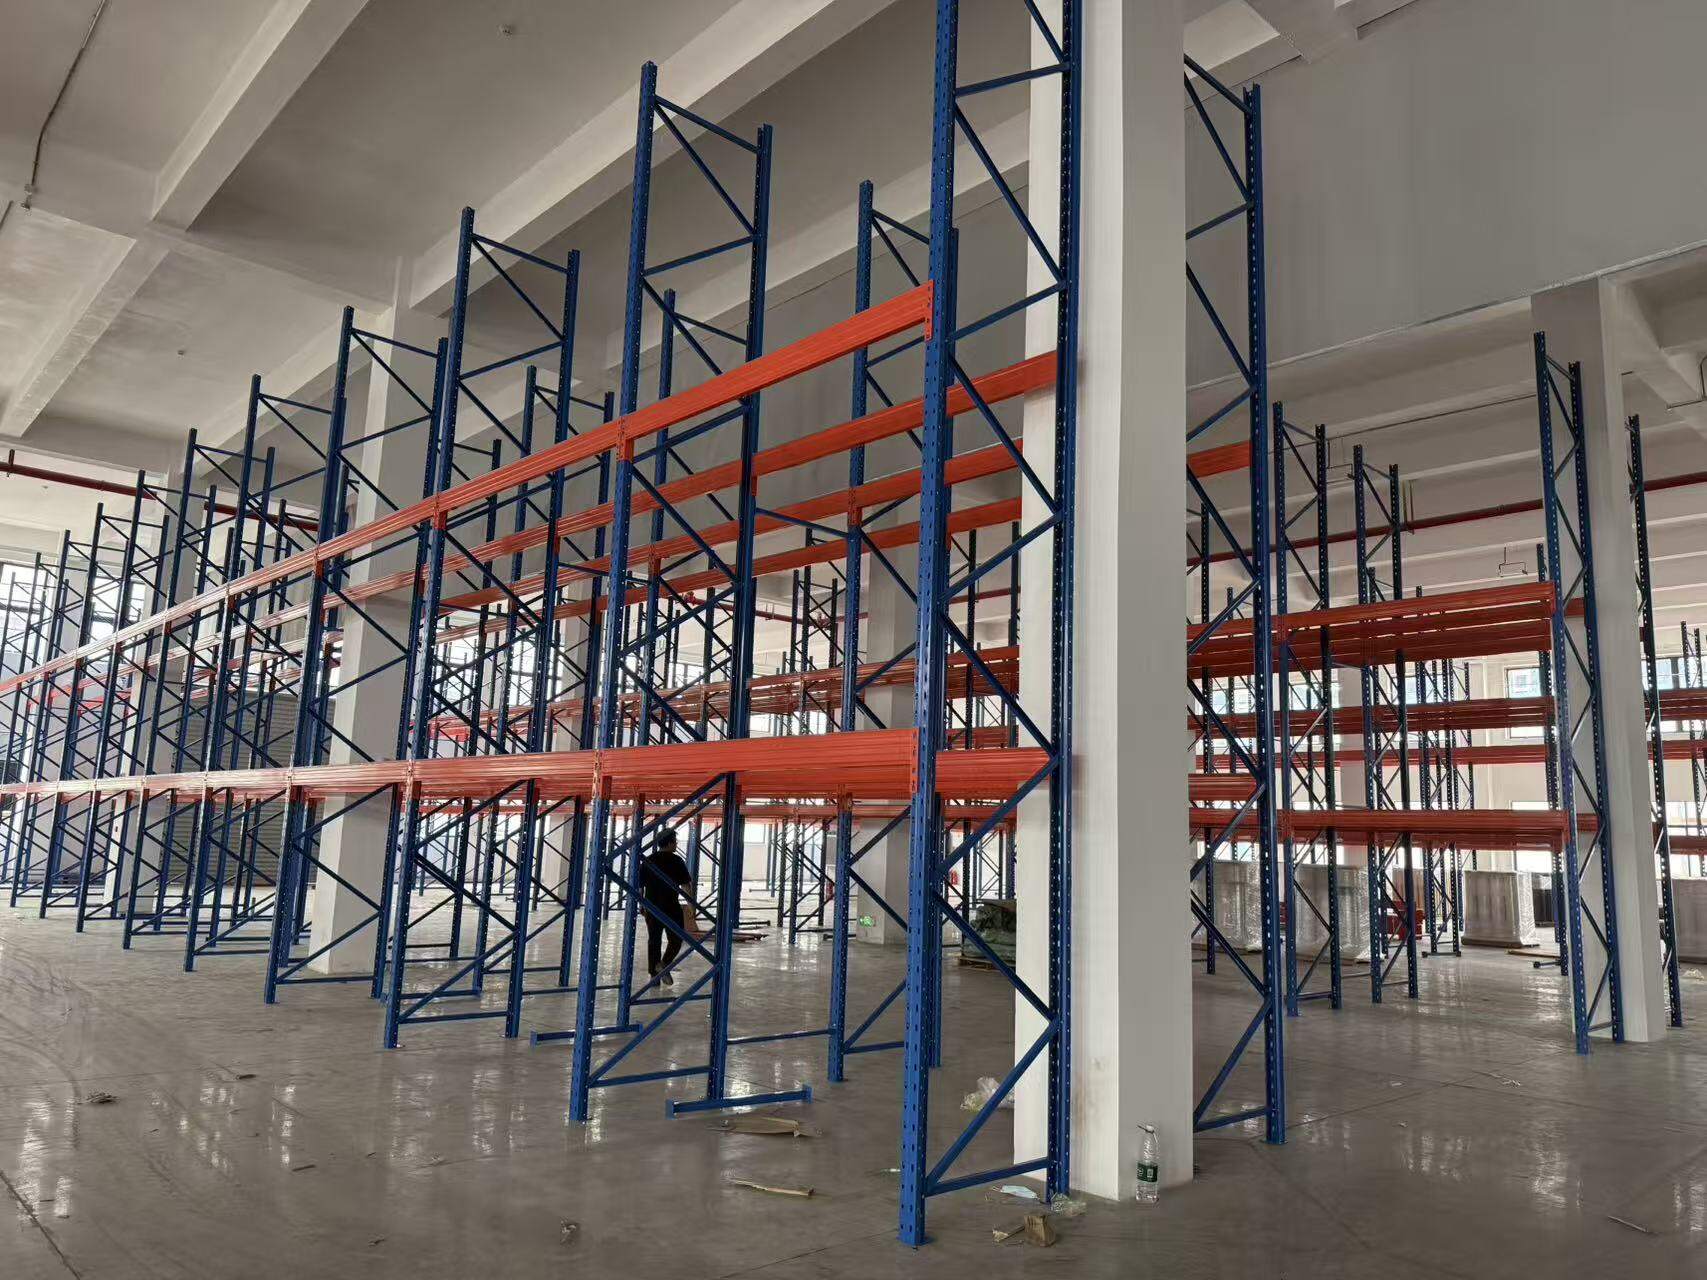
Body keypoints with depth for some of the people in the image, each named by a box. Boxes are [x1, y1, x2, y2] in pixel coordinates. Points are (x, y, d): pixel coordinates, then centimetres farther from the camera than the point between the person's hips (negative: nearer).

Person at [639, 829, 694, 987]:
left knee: (653, 940, 10)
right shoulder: (676, 861, -7)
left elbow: (640, 885, 10)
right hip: (671, 907, -4)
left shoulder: (647, 861, 6)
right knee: (676, 938, 6)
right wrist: (690, 897, 11)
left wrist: (641, 904, 19)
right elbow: (686, 885, -6)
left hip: (652, 907, 4)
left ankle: (654, 974, 12)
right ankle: (664, 964, -14)